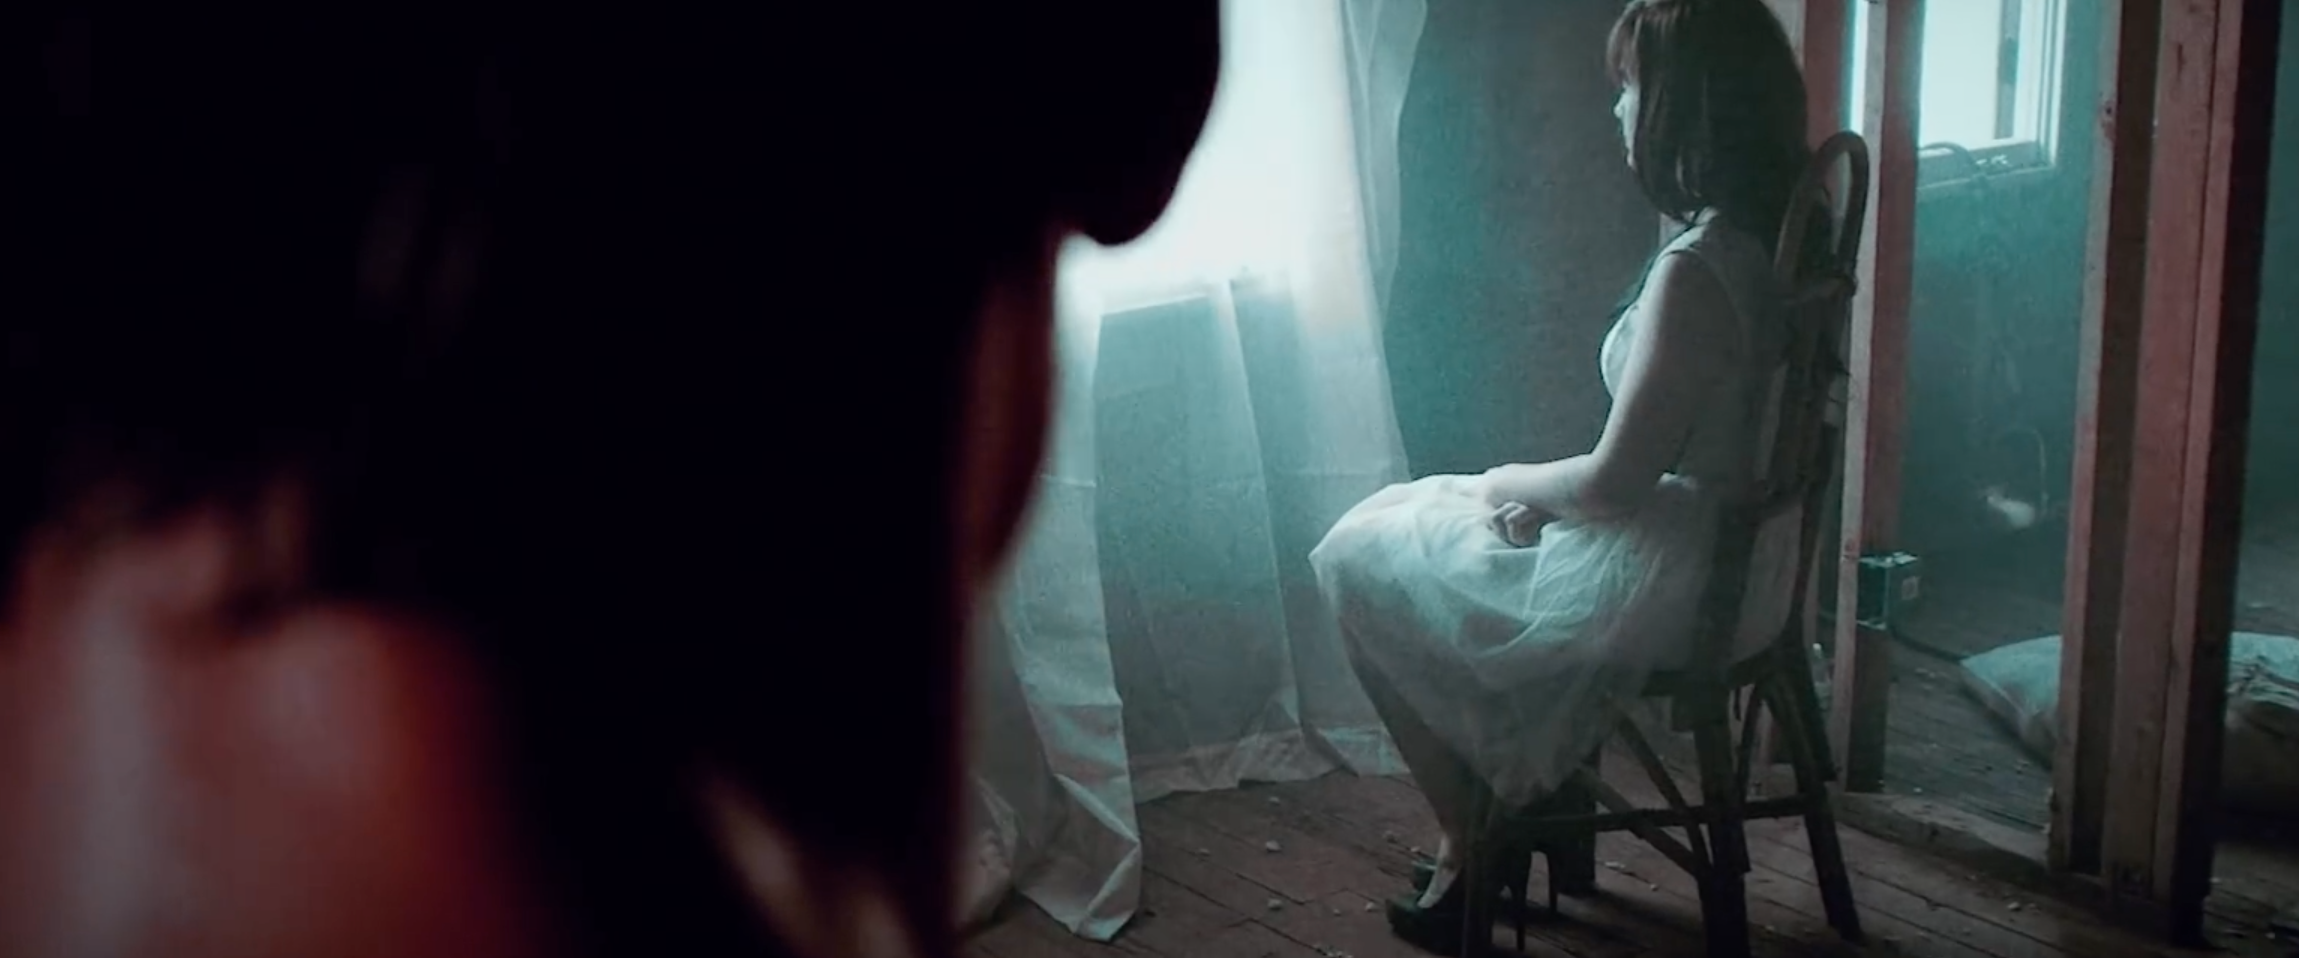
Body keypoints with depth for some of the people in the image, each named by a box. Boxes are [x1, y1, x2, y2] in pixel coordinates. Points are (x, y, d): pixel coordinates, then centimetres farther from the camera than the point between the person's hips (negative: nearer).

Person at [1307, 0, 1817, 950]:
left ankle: (1474, 837, 17)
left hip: (1672, 576, -9)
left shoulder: (1694, 270, -27)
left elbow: (1618, 479, -23)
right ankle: (1515, 801, 26)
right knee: (1416, 525, 24)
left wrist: (1511, 483, -3)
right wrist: (1548, 485, 5)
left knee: (1362, 560, 7)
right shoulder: (1776, 231, 1)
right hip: (1736, 549, 9)